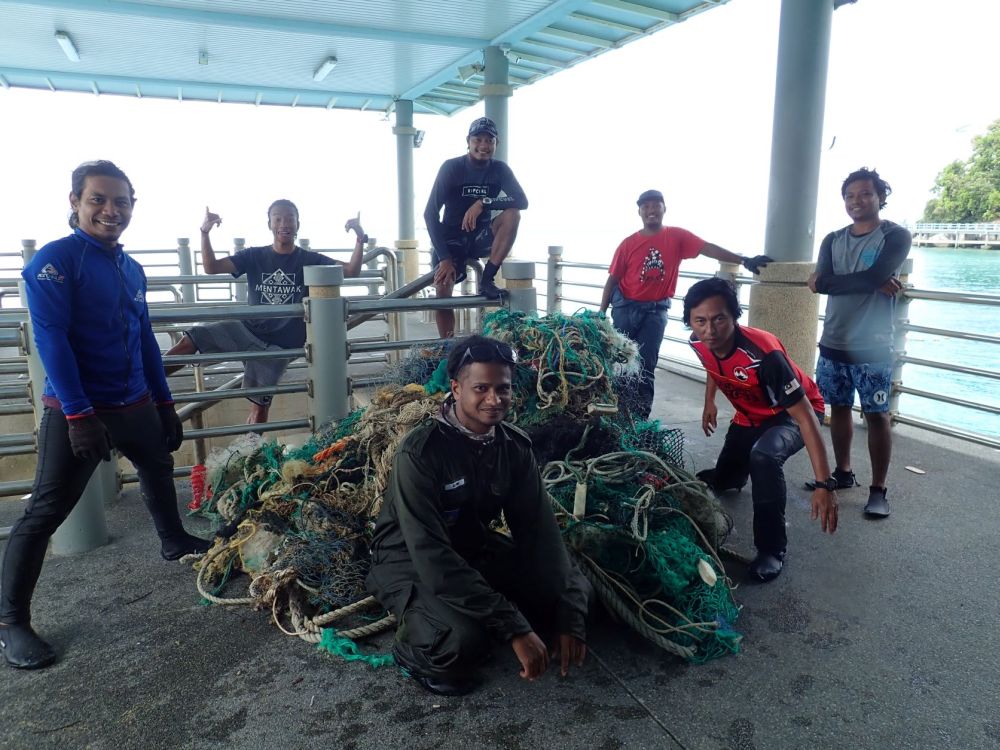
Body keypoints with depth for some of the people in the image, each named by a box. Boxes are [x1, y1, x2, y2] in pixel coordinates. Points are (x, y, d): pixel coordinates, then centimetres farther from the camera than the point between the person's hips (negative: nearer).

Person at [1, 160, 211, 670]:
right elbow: (51, 340, -18)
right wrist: (78, 415, -22)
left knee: (158, 468, 24)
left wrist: (165, 403, 14)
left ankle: (174, 542, 49)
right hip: (77, 411, -7)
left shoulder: (131, 269, 9)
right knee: (45, 511, -4)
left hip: (135, 405, 8)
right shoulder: (55, 260, -12)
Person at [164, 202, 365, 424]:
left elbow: (351, 271, -12)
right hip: (246, 329, 2)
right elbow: (211, 267, -7)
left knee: (259, 403, 2)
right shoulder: (254, 256, 2)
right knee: (189, 341, -17)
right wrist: (205, 233, -23)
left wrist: (360, 240, -29)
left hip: (279, 344, -2)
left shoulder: (309, 260, -2)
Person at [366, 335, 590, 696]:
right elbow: (432, 557, -33)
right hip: (411, 560, -6)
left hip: (475, 547, 6)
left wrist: (569, 617, -18)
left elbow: (539, 528, -8)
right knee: (463, 639, -34)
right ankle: (416, 649, 1)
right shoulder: (419, 452, -28)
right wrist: (515, 628, -35)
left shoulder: (516, 446, -10)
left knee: (574, 590, -4)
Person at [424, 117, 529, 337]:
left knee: (513, 214, -25)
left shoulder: (500, 169, -4)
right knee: (443, 291, -19)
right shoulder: (451, 167, -12)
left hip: (481, 236, 2)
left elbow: (522, 201, -19)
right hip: (452, 238, -2)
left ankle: (487, 279, -20)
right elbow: (430, 213, -16)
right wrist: (445, 258, -24)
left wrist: (483, 203, -34)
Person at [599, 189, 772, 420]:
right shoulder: (628, 243, -2)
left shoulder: (677, 236, -2)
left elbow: (708, 248, -11)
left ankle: (640, 415, 2)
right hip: (626, 307, 1)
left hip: (656, 310, 0)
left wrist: (743, 260, -21)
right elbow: (612, 280, 0)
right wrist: (601, 313, -5)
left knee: (646, 364, -3)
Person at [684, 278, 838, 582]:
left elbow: (806, 418, -38)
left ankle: (772, 549, -20)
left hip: (792, 413, -6)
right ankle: (740, 472, 57)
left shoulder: (763, 354, -40)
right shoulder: (699, 343, -20)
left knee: (763, 456, -38)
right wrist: (709, 403, 12)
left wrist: (824, 485, -42)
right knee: (723, 480, 17)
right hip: (750, 415, 6)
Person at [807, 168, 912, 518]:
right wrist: (874, 283, -15)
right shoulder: (832, 240, 10)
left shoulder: (896, 236, -3)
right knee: (839, 408, 13)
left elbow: (874, 277, -21)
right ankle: (843, 472, 27)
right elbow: (821, 282, -8)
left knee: (877, 415, 0)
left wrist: (827, 282, -10)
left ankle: (878, 489, 7)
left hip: (872, 347, -5)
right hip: (833, 343, 5)